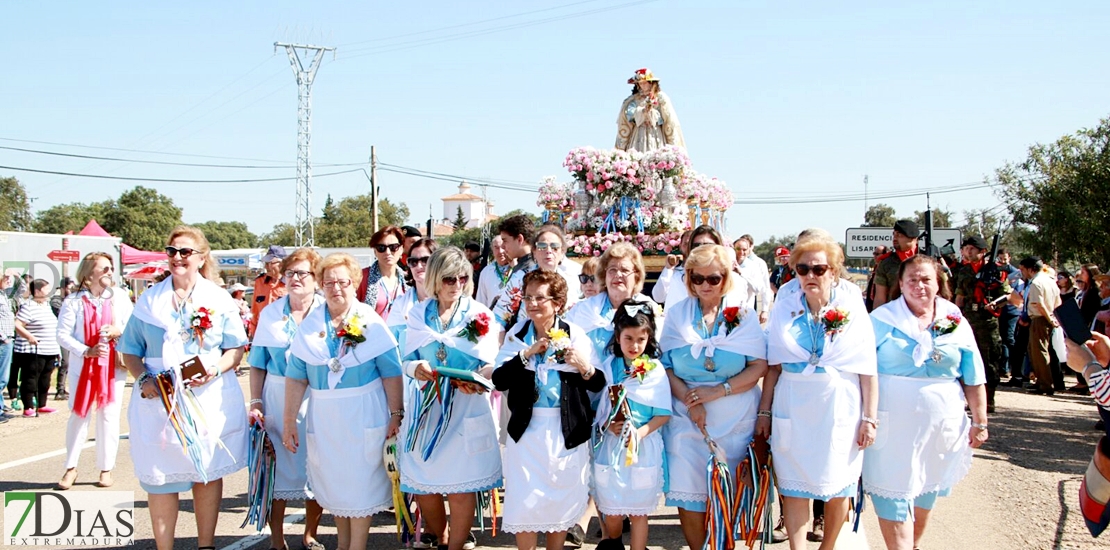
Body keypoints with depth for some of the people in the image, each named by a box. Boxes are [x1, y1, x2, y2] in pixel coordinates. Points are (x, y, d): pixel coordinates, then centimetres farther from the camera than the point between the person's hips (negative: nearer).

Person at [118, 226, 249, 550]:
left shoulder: (219, 299, 5)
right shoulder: (150, 300, 7)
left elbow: (237, 348, 3)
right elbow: (130, 351, 9)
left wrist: (215, 370, -16)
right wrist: (143, 378, -10)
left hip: (209, 399, 0)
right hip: (159, 400, 1)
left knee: (208, 473, 9)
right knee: (160, 478, 0)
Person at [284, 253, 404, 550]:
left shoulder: (371, 322, -6)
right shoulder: (310, 325, 2)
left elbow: (391, 372, -7)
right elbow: (296, 376, 2)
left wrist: (395, 414, -11)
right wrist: (289, 421, 0)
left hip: (363, 415, -3)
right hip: (323, 416, 3)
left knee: (360, 483, 2)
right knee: (333, 483, 12)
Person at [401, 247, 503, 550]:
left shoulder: (481, 315, 1)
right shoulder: (418, 314, 7)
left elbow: (489, 365, -2)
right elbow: (408, 360, 5)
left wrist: (478, 381, -23)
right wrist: (417, 368, -18)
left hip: (465, 406, -2)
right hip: (426, 404, 2)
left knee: (461, 483, -3)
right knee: (422, 480, 6)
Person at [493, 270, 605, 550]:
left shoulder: (575, 335, -4)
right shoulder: (517, 334, 0)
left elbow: (599, 384, -3)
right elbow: (499, 381, -10)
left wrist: (585, 367, -22)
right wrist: (527, 353, -18)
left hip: (567, 431, 0)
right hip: (527, 429, 1)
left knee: (562, 499, 11)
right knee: (525, 503, 0)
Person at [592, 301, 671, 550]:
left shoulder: (655, 370, -5)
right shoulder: (608, 366, 1)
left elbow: (663, 414, -5)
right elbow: (596, 404, 5)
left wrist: (641, 432, -19)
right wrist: (608, 424, -13)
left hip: (643, 448, -2)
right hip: (611, 445, 2)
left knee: (638, 511, 7)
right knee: (611, 511, 11)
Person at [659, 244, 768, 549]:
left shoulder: (744, 314, 3)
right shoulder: (676, 314, 6)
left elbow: (759, 366, -4)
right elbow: (665, 365, 2)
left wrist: (716, 391, -14)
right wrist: (689, 399, -14)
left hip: (734, 419, -1)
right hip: (686, 416, 1)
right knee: (687, 492, -5)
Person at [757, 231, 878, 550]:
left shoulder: (852, 308, -3)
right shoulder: (785, 307, 2)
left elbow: (868, 370, -3)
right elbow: (773, 365, 6)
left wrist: (870, 417, -6)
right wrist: (764, 411, 5)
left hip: (839, 409, -1)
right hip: (792, 410, 1)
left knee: (838, 487, 9)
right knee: (794, 487, 3)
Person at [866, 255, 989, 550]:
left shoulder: (956, 322, 4)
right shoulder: (882, 319, -3)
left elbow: (974, 379, 7)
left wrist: (980, 421, 6)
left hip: (941, 423, 3)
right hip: (894, 423, -3)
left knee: (926, 492, 15)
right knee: (894, 494, -6)